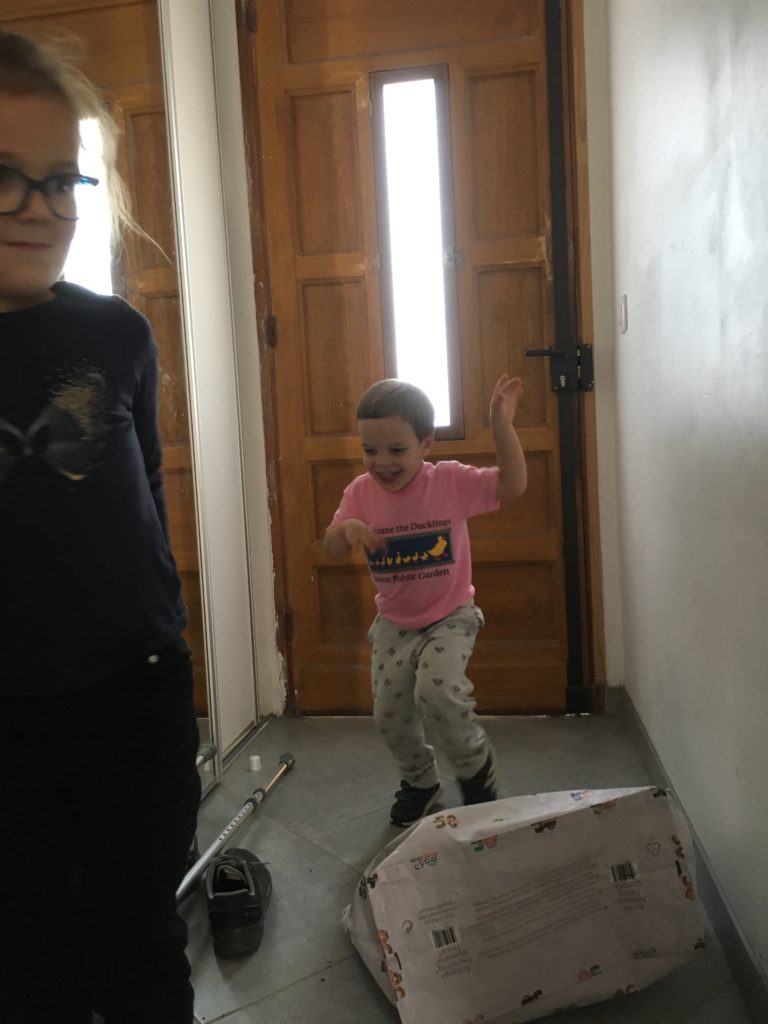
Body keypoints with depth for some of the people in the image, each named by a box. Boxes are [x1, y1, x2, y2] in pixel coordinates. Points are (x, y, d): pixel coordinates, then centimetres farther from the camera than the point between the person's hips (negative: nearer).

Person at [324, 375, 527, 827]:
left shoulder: (450, 481, -14)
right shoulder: (362, 491, -6)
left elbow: (513, 485, -20)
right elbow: (333, 550, -2)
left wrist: (503, 424, -30)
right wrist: (346, 528, -25)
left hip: (450, 616, -4)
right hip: (394, 624, 4)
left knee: (437, 690, -27)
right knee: (390, 715, 4)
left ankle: (477, 766, 5)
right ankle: (421, 781, 36)